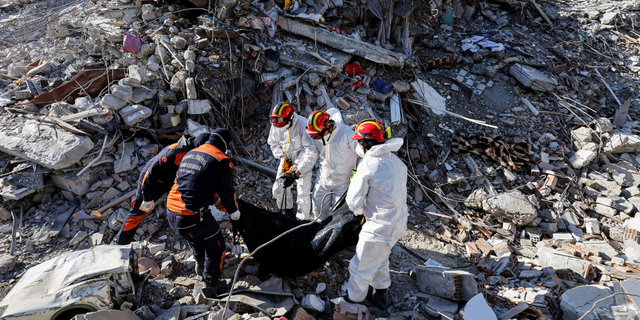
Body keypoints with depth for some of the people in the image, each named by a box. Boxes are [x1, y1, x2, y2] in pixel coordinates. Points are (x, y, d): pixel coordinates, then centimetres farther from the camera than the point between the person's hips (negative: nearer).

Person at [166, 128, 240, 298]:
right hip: (192, 217, -8)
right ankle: (211, 286, 28)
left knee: (196, 236, 36)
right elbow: (226, 191, -5)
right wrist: (234, 211, 15)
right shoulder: (222, 161, -10)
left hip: (171, 212, 8)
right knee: (216, 247, 15)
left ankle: (201, 264, 60)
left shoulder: (190, 154, 11)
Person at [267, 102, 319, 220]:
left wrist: (296, 174, -30)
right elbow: (273, 144, 7)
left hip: (303, 163, -5)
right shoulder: (276, 126, -11)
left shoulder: (303, 125, -29)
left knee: (303, 196, -7)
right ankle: (288, 212, 33)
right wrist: (283, 158, -10)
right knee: (278, 189, 8)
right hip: (287, 161, 6)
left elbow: (311, 153, -29)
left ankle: (302, 220, 16)